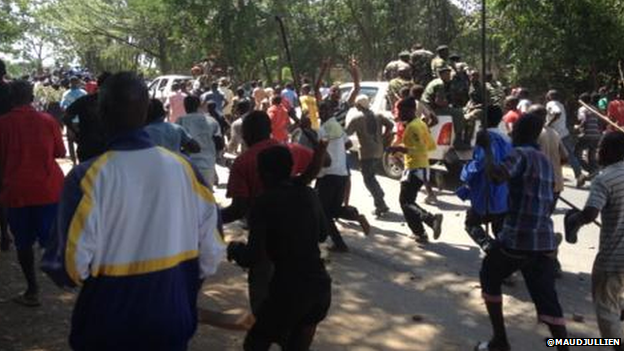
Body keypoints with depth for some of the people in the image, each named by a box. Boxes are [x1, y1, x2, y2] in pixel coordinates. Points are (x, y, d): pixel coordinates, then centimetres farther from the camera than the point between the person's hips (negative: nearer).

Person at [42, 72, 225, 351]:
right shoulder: (183, 168, -10)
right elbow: (211, 251, -6)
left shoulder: (88, 177, -18)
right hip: (172, 321, 2)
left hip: (108, 328, -2)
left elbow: (72, 266, -18)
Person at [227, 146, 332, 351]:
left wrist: (233, 248, 5)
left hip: (289, 290, -6)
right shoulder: (309, 195, 6)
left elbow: (252, 258, -14)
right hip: (320, 286, 6)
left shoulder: (264, 203, -10)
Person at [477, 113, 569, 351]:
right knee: (547, 298, 7)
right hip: (545, 240, 7)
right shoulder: (545, 161, 17)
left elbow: (498, 176, -30)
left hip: (517, 237, -6)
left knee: (489, 278, 16)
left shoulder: (520, 154, -8)